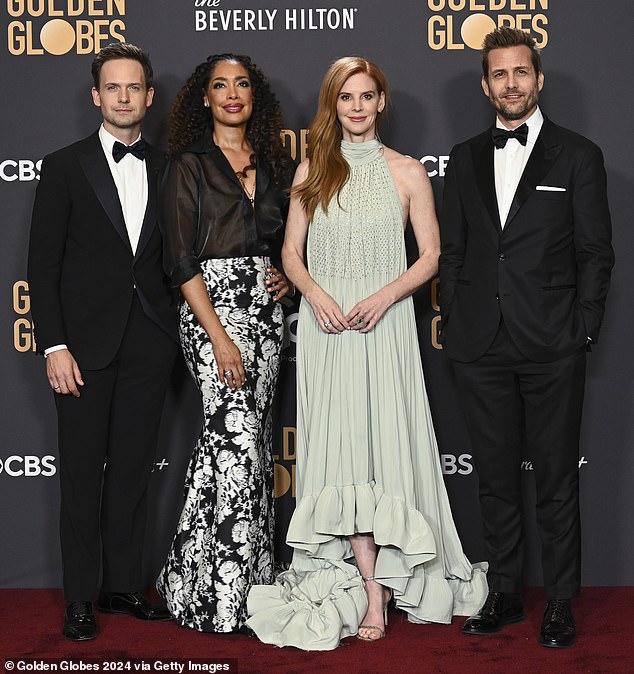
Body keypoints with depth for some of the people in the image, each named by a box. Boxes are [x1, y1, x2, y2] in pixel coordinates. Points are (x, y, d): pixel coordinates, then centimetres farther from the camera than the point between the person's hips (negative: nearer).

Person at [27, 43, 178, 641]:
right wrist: (55, 346, -11)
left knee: (132, 470, 10)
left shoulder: (167, 171, 9)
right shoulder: (65, 167, 0)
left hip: (149, 345, 3)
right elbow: (43, 264, -3)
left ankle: (123, 586, 21)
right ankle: (80, 598, 11)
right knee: (82, 475, 2)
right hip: (86, 345, -3)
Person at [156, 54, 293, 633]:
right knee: (236, 429, -14)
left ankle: (252, 571, 14)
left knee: (254, 428, 6)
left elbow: (289, 237, 26)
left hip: (266, 307, 5)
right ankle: (220, 588, -7)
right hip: (212, 303, -5)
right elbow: (182, 260, -8)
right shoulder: (190, 166, -1)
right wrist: (218, 335, -16)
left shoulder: (274, 163, 14)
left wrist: (289, 276, 4)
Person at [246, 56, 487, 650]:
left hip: (385, 324, -1)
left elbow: (430, 256, 3)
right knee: (341, 445, -3)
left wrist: (385, 295, -13)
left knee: (385, 440, -5)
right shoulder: (313, 170, 10)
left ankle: (370, 583, 7)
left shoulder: (406, 172, 4)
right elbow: (291, 252, 11)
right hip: (325, 324, 1)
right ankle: (374, 588, 1)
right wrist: (315, 294, -9)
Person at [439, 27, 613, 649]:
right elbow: (452, 251, 14)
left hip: (552, 347, -3)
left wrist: (582, 333, -6)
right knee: (495, 476, 11)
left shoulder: (578, 155, 2)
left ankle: (560, 602, 14)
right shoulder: (465, 159, 12)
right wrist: (453, 324, 5)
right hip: (481, 347, 3)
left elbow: (595, 253, 0)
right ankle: (504, 593, 22)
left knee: (556, 481, 3)